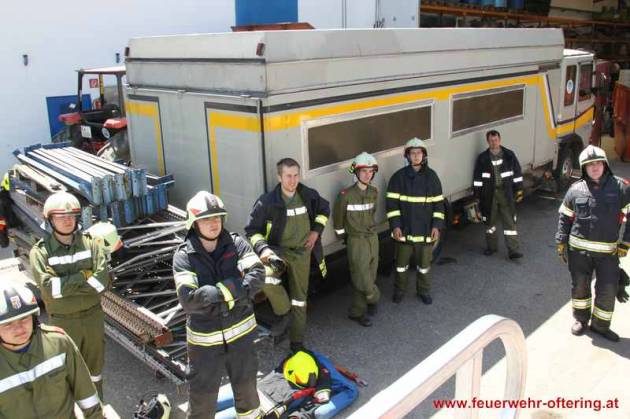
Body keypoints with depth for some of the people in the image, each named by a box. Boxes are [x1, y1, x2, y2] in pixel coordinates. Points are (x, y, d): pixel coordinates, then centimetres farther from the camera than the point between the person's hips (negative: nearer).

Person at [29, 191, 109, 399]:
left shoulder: (90, 243, -6)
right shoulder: (40, 251, -11)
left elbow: (102, 280, -16)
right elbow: (48, 288, -22)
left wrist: (64, 285, -20)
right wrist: (83, 276, -20)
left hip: (93, 315, 3)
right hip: (63, 320, -2)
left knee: (95, 366, 21)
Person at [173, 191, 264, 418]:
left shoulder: (236, 243, -7)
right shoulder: (184, 256, -13)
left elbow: (257, 275, -17)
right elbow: (188, 299, -24)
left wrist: (223, 290, -26)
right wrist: (231, 289, -24)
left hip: (240, 330, 3)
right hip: (204, 337, -2)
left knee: (246, 383, 22)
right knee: (202, 394, 11)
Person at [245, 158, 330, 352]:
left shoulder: (309, 195, -7)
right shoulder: (267, 201, -18)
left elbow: (324, 209, 15)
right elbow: (252, 230, -10)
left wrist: (316, 230, 3)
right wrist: (263, 248, -27)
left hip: (302, 252, 3)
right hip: (278, 250, -3)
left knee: (299, 298, 13)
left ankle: (297, 342, 31)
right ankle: (284, 311, -6)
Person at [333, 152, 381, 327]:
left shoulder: (374, 192, 3)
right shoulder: (346, 195, -14)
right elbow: (338, 218, -4)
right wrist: (343, 236, 5)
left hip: (373, 238, 6)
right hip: (356, 242, -5)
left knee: (369, 276, 8)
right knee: (362, 278, -7)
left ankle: (357, 312, 22)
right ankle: (373, 298, 23)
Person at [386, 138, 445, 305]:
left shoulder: (431, 176, 0)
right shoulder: (399, 177, -5)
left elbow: (438, 203, 3)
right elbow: (391, 203, -5)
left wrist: (437, 225, -4)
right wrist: (395, 225, -11)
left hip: (425, 230, 1)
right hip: (404, 229, -1)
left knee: (424, 264, 14)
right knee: (401, 264, 12)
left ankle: (423, 291, 34)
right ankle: (399, 290, 33)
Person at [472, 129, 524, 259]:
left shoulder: (509, 155, 2)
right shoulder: (482, 158, 1)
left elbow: (517, 173, 6)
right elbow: (477, 177, 3)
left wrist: (519, 190, 2)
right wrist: (477, 195, 0)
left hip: (506, 194, -1)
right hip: (489, 194, 1)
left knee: (510, 221, -1)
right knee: (490, 220, 11)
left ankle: (513, 250, 1)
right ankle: (491, 246, 26)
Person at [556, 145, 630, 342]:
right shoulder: (575, 189, 2)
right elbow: (564, 217, 9)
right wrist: (561, 242, 5)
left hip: (609, 251, -1)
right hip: (579, 249, 1)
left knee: (608, 289, 4)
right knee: (579, 285, 12)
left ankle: (600, 325, 24)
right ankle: (581, 319, 34)